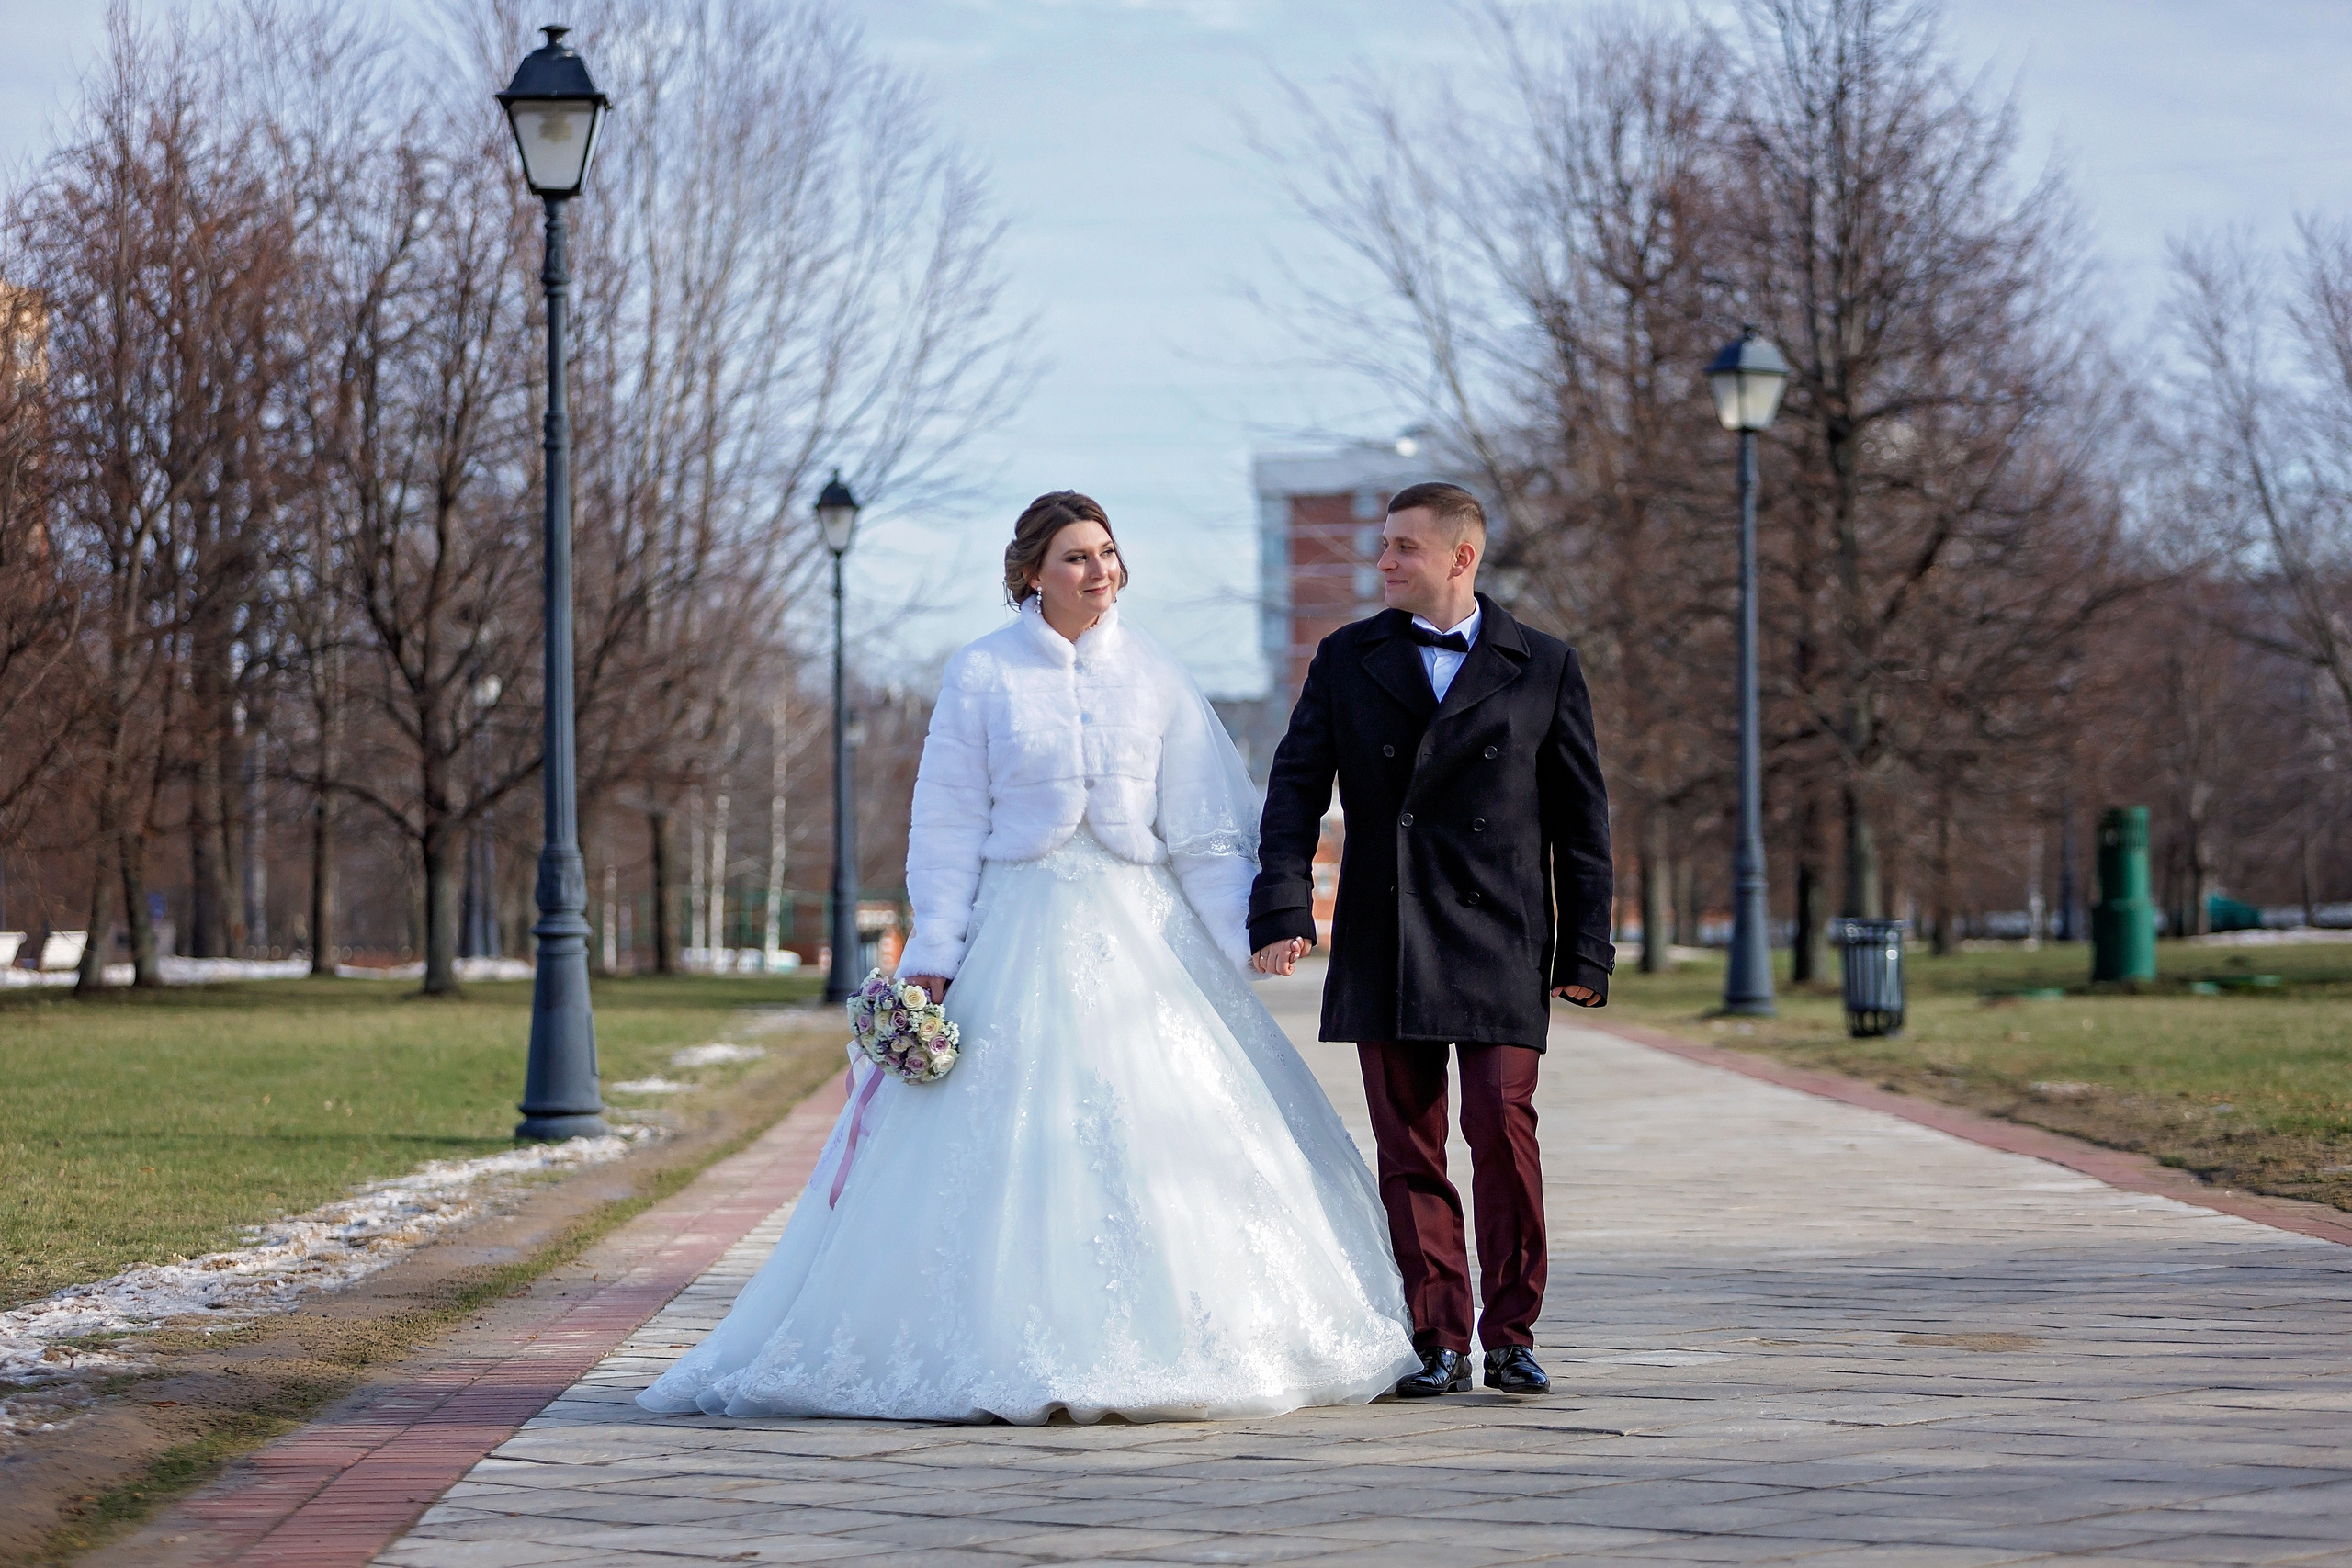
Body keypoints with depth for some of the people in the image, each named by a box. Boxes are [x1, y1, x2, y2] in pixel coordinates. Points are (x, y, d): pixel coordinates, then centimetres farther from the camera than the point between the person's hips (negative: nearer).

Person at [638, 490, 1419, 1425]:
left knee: (1163, 1131, -2)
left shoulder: (1155, 677, 7)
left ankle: (1165, 1349, 8)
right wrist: (934, 954, -5)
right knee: (1012, 1136, -5)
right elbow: (948, 825, 1)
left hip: (1142, 928, 2)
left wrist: (1248, 935, -4)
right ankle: (1011, 1354, 1)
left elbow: (1205, 824, 5)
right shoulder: (983, 675, 1)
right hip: (1022, 928, -2)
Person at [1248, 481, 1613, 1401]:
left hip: (1499, 943, -2)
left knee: (1503, 1131, -9)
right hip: (1383, 948, 2)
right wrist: (1283, 907, -9)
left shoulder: (1544, 668, 6)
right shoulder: (1347, 659, 10)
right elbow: (1296, 787, 5)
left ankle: (1510, 1336, 1)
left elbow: (1581, 818, 7)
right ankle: (1439, 1343, 7)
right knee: (1408, 1146, 2)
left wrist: (1585, 951, 2)